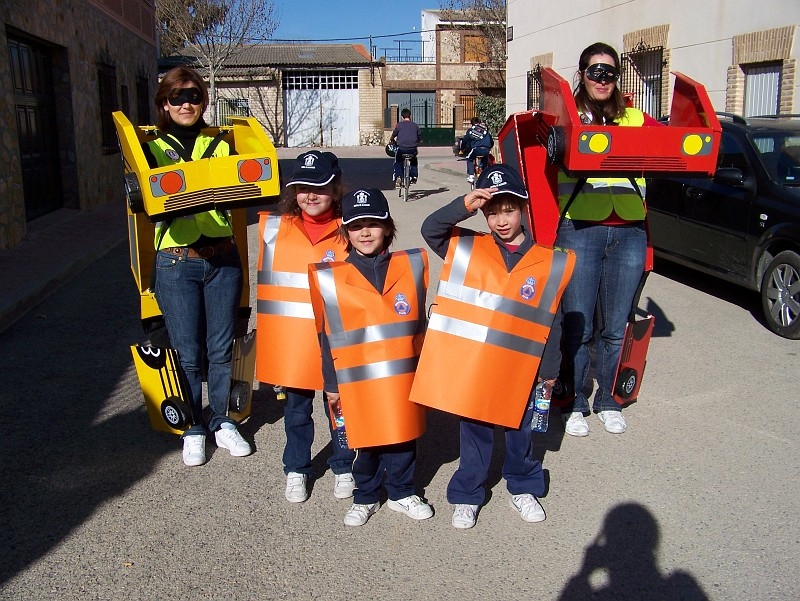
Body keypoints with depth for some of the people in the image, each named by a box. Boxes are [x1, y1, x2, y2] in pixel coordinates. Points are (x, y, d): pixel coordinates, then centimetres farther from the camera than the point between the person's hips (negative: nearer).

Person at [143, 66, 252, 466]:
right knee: (187, 354, 5)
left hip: (222, 258, 2)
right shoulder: (152, 148, 4)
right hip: (176, 263, -2)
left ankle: (222, 422, 27)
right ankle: (194, 430, 24)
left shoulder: (219, 146, 11)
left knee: (221, 348, 10)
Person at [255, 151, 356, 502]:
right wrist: (267, 334, 11)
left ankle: (343, 468, 34)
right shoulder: (275, 228, 2)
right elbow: (267, 282, 11)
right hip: (290, 339, 2)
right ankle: (296, 470, 35)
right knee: (296, 408, 14)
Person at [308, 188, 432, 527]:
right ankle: (365, 498, 32)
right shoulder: (330, 278, -4)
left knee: (404, 435, 12)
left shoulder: (411, 266, 2)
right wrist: (331, 384, 1)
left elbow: (420, 320, 8)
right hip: (358, 378, -1)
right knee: (366, 440, 10)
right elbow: (327, 336, 0)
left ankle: (402, 493, 33)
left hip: (404, 375, 2)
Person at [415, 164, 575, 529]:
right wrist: (464, 206, -27)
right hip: (469, 364, 0)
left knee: (520, 433, 17)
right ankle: (467, 495, 31)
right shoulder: (467, 248, -2)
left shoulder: (548, 263, -3)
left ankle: (523, 488, 40)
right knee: (474, 433, 14)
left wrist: (550, 370, 6)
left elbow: (550, 322, 2)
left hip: (518, 369, 1)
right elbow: (430, 230, -14)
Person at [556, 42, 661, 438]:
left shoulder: (635, 120, 13)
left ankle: (607, 400, 27)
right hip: (579, 231, -2)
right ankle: (576, 403, 20)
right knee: (577, 328, 2)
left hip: (628, 233, 2)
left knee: (616, 328, 9)